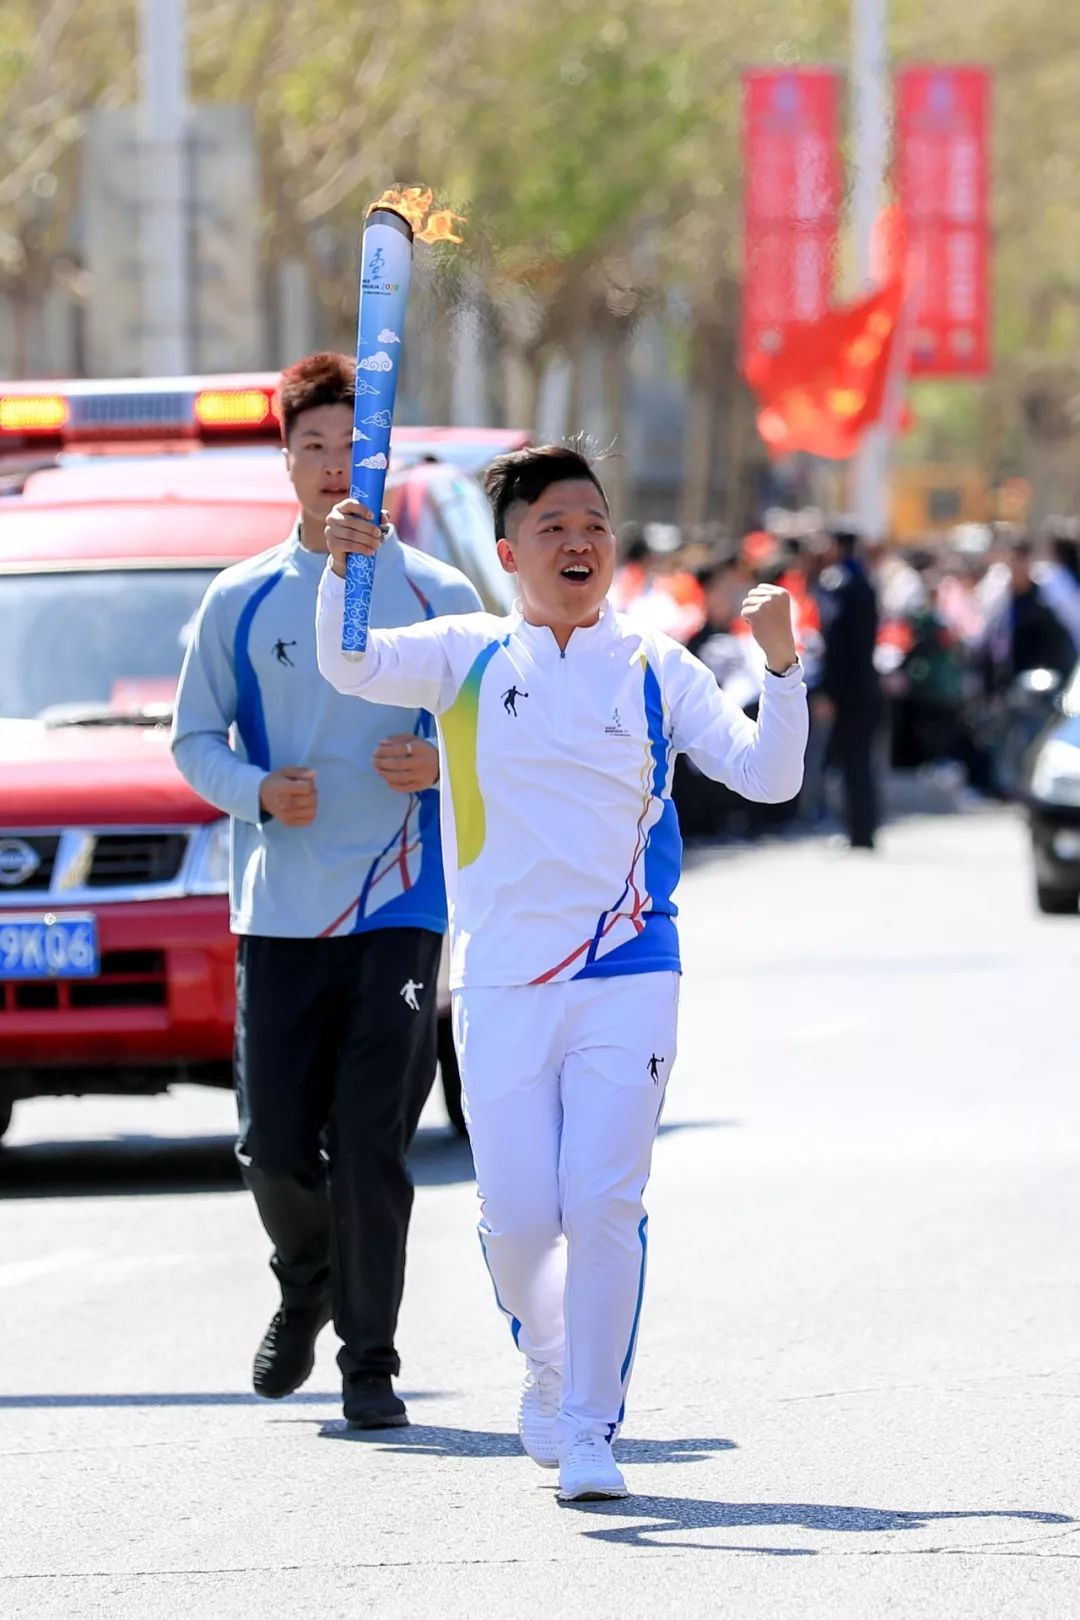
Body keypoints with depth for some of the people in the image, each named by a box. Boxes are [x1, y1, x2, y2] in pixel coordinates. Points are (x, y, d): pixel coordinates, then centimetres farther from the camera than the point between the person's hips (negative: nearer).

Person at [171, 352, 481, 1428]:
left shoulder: (439, 599, 4)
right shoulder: (241, 601, 7)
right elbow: (194, 739, 10)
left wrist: (442, 763, -13)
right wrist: (258, 790, -9)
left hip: (398, 907, -2)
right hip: (278, 913, 2)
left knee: (371, 1140, -7)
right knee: (275, 1145, 2)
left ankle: (370, 1363, 2)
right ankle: (305, 1291, 32)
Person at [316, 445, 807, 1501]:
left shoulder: (656, 672, 4)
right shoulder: (468, 659, 5)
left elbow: (766, 775, -3)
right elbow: (348, 667, -11)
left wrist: (782, 666, -18)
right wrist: (341, 566, -29)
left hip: (626, 980, -1)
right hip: (500, 985, 1)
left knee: (604, 1205, -9)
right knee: (517, 1215, 1)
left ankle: (590, 1427, 0)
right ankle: (547, 1367, 30)